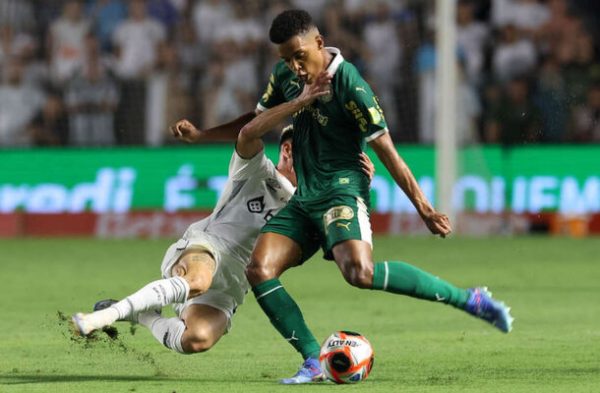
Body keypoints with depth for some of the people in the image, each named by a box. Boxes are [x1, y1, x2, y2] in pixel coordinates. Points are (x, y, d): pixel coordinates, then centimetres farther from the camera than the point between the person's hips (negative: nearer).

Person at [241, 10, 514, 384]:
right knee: (259, 270, -12)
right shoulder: (285, 75, 8)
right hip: (303, 198, 7)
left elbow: (386, 151, -12)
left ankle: (470, 299, -22)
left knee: (361, 272, -32)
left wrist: (423, 208, -11)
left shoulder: (348, 84, -14)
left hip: (341, 190, -7)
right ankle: (314, 362, -9)